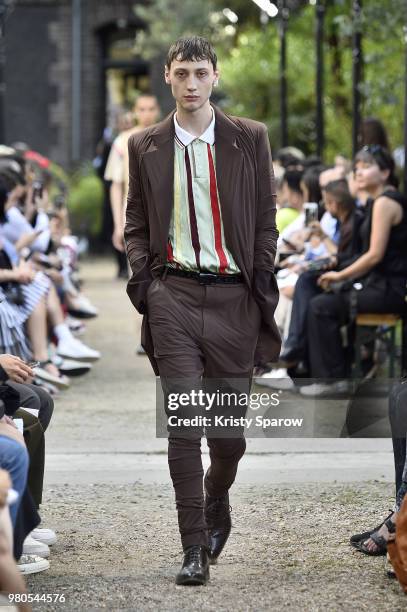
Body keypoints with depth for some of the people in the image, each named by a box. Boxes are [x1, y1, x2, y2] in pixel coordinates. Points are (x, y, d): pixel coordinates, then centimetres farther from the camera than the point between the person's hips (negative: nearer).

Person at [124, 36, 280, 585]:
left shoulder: (250, 139, 4)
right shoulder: (145, 146, 7)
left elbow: (266, 218, 8)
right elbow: (136, 222, 15)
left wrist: (262, 282, 1)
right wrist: (143, 279, 1)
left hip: (235, 295, 0)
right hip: (173, 294, 0)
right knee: (183, 424, -7)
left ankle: (216, 500, 38)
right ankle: (195, 550, -2)